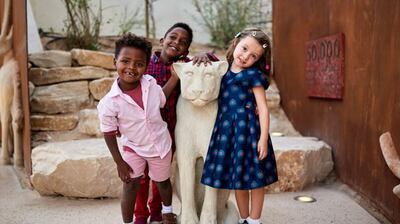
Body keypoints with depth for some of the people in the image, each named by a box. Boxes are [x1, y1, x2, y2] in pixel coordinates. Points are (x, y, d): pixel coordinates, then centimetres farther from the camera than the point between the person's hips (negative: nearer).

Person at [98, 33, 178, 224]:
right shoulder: (109, 103, -26)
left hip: (161, 144, 4)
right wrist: (119, 162, -10)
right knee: (130, 186, 4)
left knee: (162, 181, 23)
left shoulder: (150, 83, -18)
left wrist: (175, 76, -7)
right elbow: (109, 134, -14)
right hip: (133, 149, -3)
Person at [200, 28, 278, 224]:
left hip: (247, 129, -5)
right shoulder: (224, 70, 8)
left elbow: (263, 108, -9)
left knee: (254, 178, 4)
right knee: (236, 177, 14)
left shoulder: (253, 75, -7)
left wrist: (263, 138, -16)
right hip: (227, 129, 6)